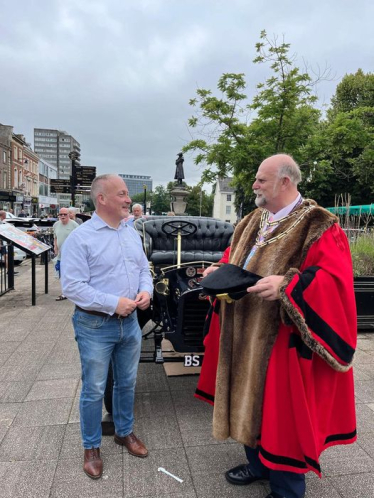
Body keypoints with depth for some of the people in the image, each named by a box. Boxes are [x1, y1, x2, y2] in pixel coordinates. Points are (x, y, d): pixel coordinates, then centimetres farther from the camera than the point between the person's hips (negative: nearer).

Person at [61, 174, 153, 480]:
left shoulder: (132, 234, 7)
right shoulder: (80, 238, -15)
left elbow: (144, 269, 14)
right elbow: (72, 286, -19)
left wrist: (146, 291, -7)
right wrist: (113, 304, -23)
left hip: (130, 322, 6)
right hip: (95, 326, -6)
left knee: (127, 384, 20)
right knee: (94, 390, 10)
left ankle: (125, 432, 42)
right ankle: (92, 447, 31)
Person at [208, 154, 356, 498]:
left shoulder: (318, 226, -14)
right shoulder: (253, 222, 10)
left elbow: (335, 280, -22)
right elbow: (237, 262, 20)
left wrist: (286, 284, -32)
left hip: (283, 339, -7)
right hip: (246, 333, 8)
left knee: (283, 409, 6)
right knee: (250, 398, 20)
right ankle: (258, 463, 44)